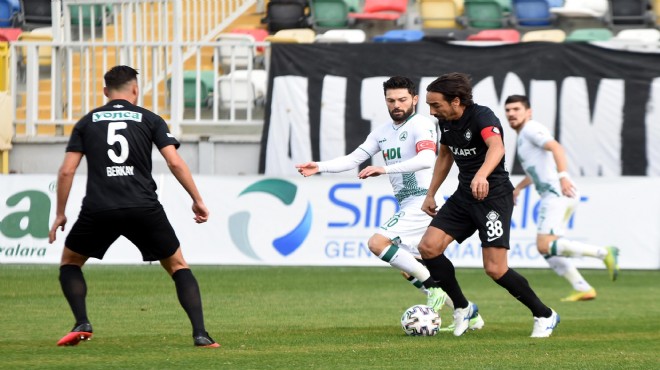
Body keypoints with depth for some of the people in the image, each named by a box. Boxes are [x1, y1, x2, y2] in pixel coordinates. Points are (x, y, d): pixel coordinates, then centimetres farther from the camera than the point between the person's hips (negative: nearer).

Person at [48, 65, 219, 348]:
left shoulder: (87, 122, 14)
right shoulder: (150, 119, 10)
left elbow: (67, 171, 7)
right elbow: (175, 162, -1)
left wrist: (60, 214, 15)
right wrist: (197, 200, 7)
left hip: (98, 209, 0)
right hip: (143, 208, 0)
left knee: (70, 261, 23)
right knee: (177, 265, 14)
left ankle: (82, 324, 3)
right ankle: (200, 333, 0)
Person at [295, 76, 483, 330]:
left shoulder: (421, 125, -13)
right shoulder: (384, 131, 13)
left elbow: (426, 159, -30)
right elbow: (354, 158, 14)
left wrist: (385, 169, -39)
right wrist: (320, 167, 0)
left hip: (422, 202, -9)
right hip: (408, 205, 9)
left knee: (377, 244, -21)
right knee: (410, 271, 11)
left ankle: (434, 287, -14)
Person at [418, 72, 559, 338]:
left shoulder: (482, 116, -22)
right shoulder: (445, 122, 3)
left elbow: (496, 147, -43)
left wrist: (482, 175, -62)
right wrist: (430, 194, 22)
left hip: (493, 195, -8)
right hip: (464, 196, 8)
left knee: (495, 269, -13)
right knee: (428, 247, -8)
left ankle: (544, 316, 6)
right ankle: (462, 308, 8)